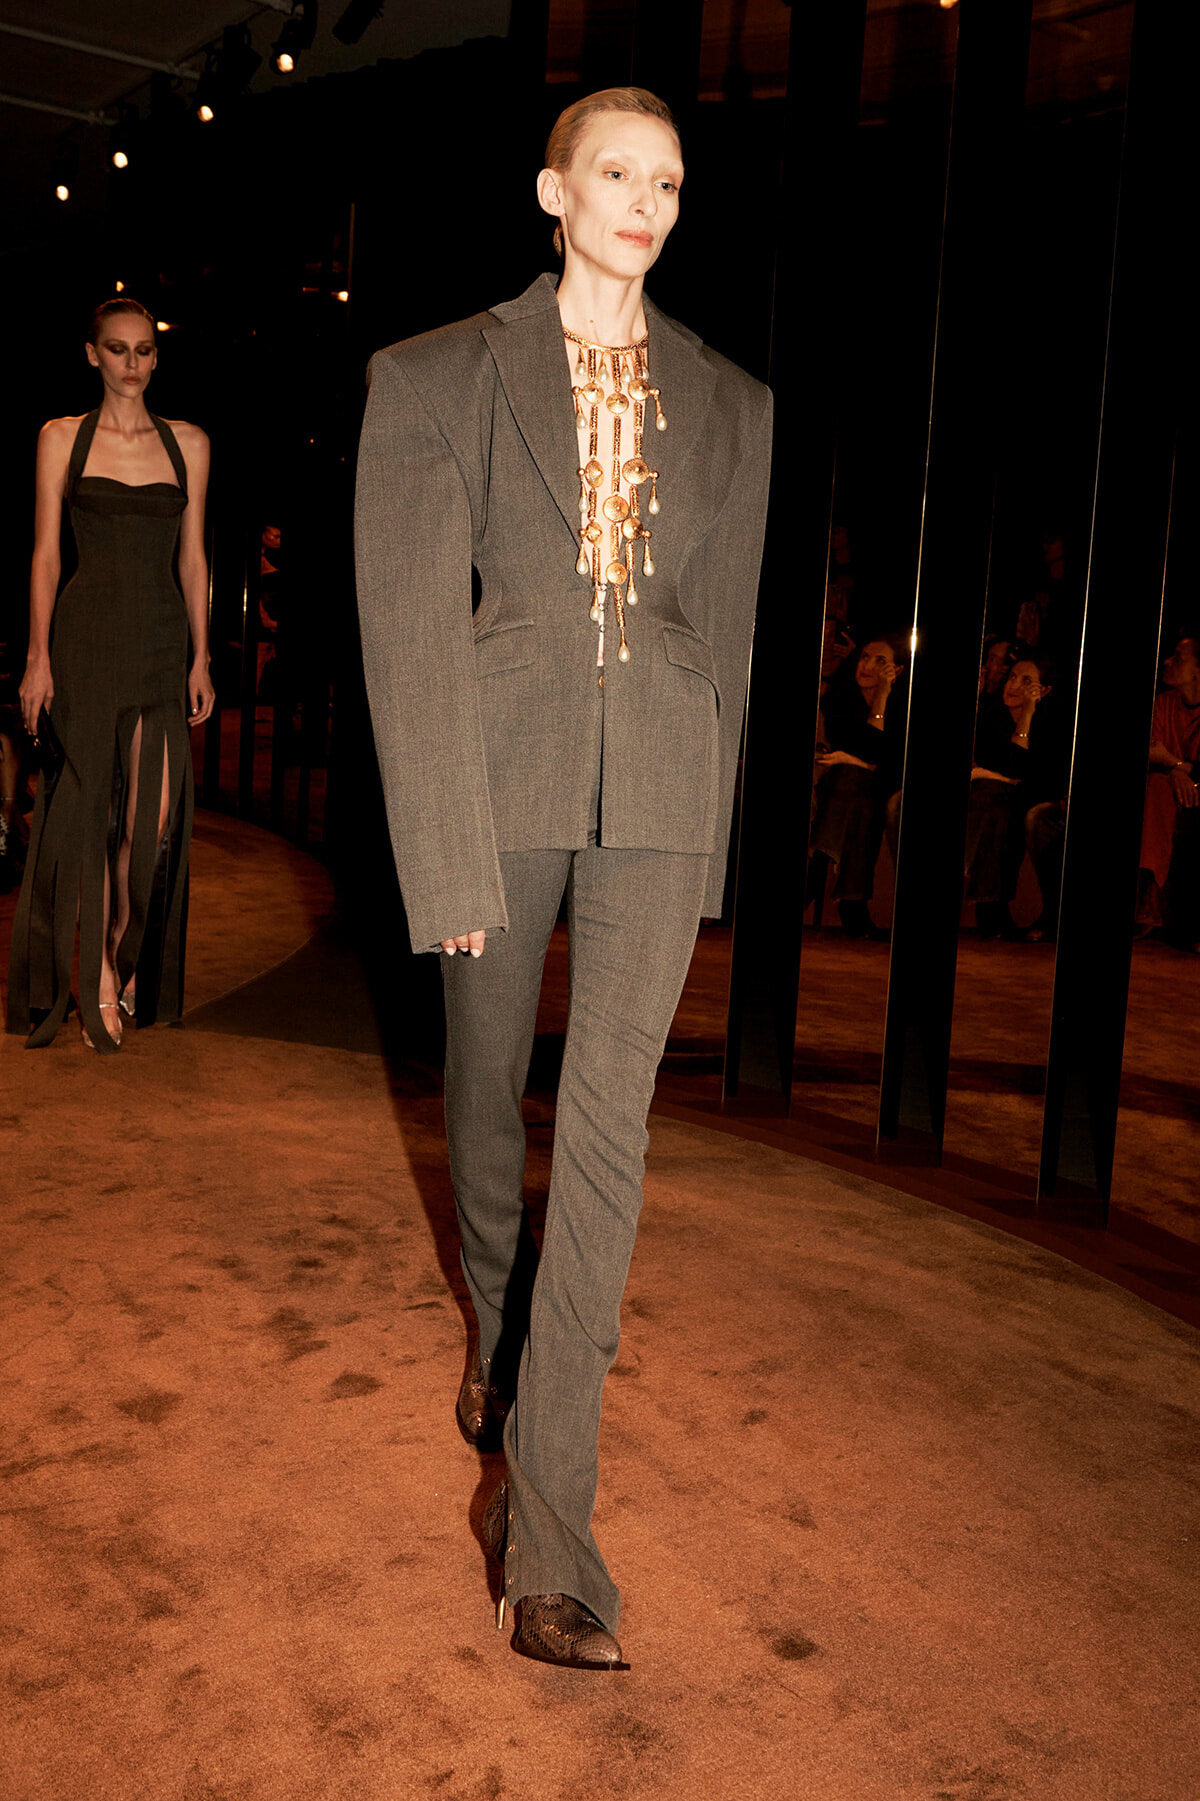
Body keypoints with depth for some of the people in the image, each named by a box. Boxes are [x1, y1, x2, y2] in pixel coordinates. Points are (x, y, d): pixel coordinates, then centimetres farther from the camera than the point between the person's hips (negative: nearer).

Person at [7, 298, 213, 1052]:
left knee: (154, 816, -5)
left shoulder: (189, 443, 11)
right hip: (85, 639, -1)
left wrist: (201, 656, 6)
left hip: (160, 643, 2)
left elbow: (193, 558, 12)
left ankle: (125, 968, 16)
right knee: (89, 813, -1)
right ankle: (99, 985, 9)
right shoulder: (63, 438, 7)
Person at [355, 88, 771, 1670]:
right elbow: (410, 626, -5)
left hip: (658, 788, 1)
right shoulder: (437, 379, 2)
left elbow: (727, 631, 13)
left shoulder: (730, 406, 10)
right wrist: (450, 856, -11)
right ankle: (498, 1331, 44)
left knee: (609, 1122, -9)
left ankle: (547, 1532, -4)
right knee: (488, 1088, 14)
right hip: (498, 768, 0)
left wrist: (709, 833, 10)